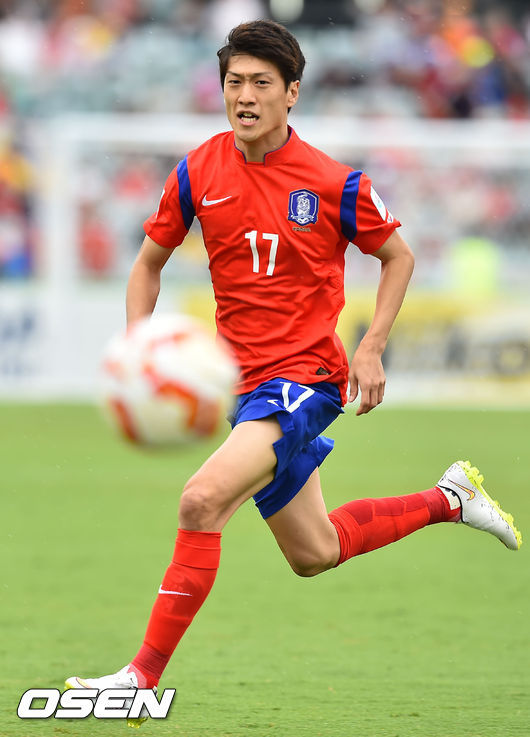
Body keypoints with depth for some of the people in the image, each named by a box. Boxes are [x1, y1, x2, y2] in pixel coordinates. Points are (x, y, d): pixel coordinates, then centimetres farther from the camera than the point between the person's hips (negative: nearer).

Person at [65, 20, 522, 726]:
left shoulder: (334, 183, -10)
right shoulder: (197, 174, -1)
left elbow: (398, 256, 5)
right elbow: (149, 263, 13)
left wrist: (371, 347, -7)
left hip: (304, 378, -6)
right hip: (249, 381, 6)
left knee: (202, 501, -26)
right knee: (315, 553, 18)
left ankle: (144, 675, -19)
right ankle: (451, 499, 41)